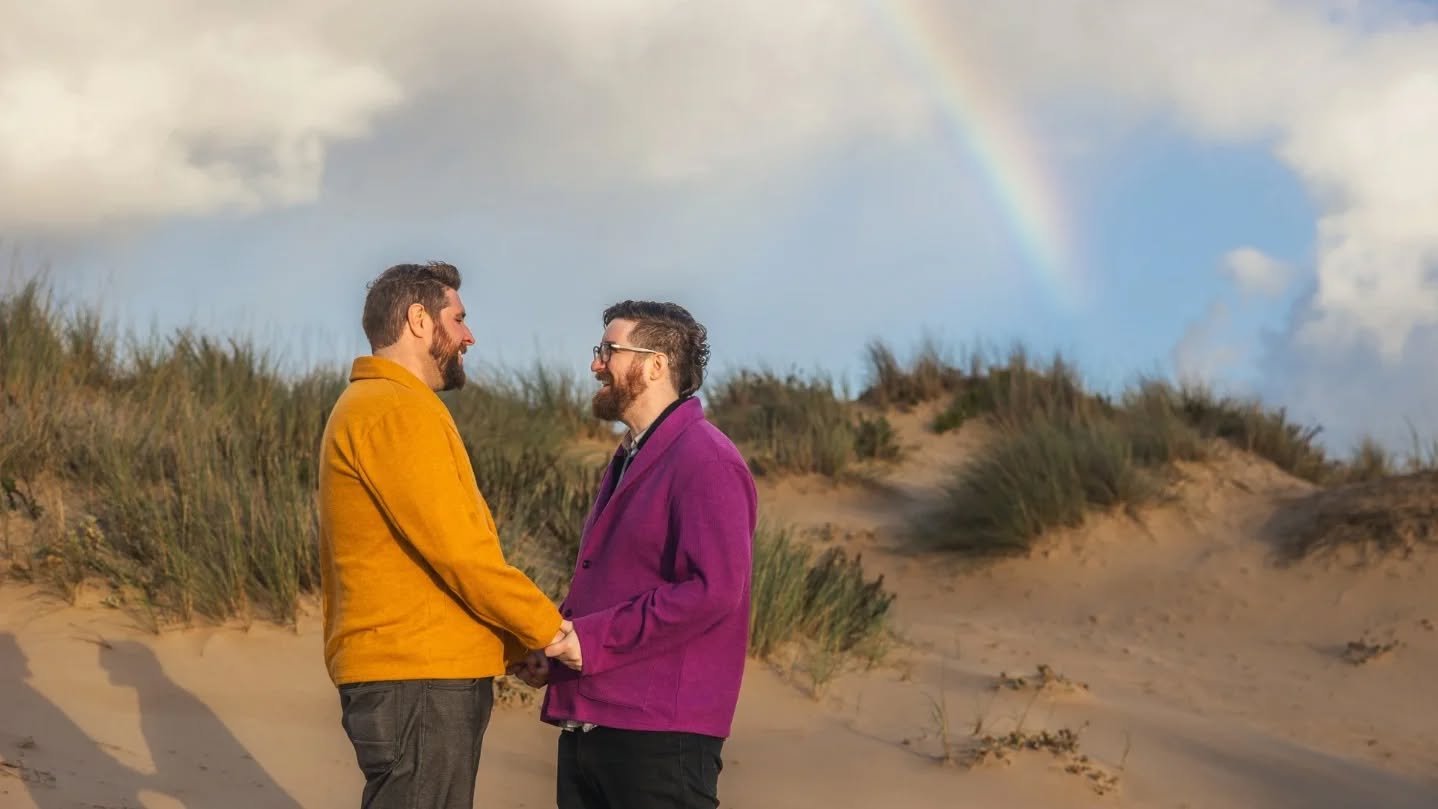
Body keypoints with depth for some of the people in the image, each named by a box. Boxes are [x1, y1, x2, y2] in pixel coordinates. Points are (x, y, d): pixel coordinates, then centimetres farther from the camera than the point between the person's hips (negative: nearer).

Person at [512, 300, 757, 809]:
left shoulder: (705, 462, -10)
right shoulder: (629, 461, 21)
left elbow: (714, 590, -21)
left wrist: (595, 640, -18)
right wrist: (553, 648, 8)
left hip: (662, 734, -9)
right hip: (587, 725, 10)